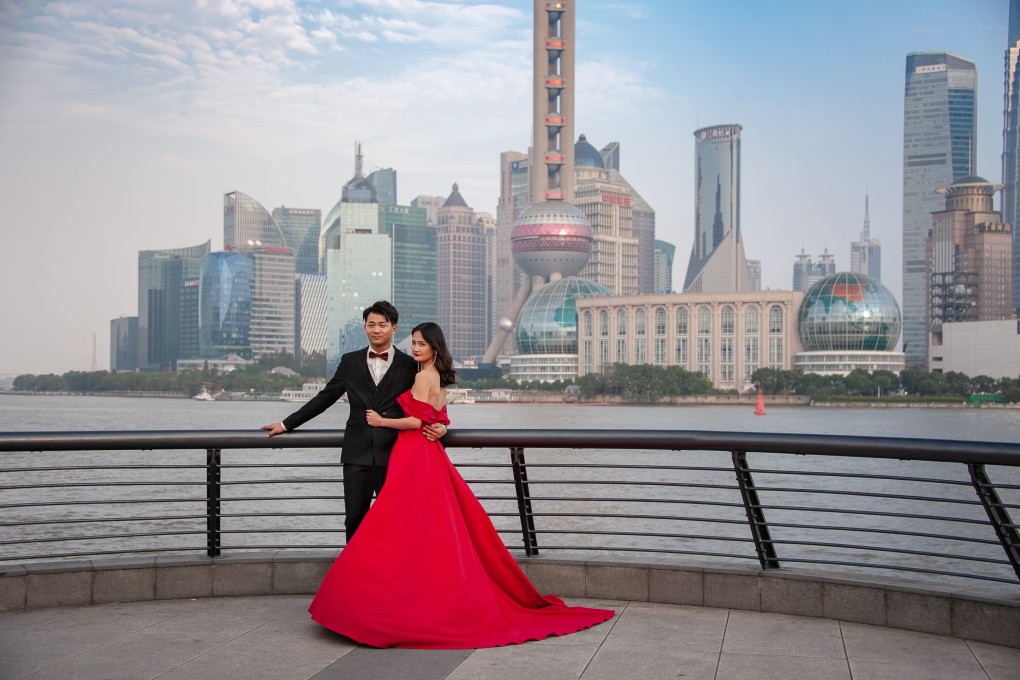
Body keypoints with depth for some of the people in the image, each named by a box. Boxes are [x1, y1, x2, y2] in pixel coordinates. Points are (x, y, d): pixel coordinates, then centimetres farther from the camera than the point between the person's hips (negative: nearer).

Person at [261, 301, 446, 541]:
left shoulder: (409, 366, 4)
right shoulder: (350, 362, 9)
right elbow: (325, 397, 13)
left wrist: (438, 426, -14)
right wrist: (287, 424, 13)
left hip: (393, 455, -1)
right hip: (357, 455, 2)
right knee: (355, 520, 5)